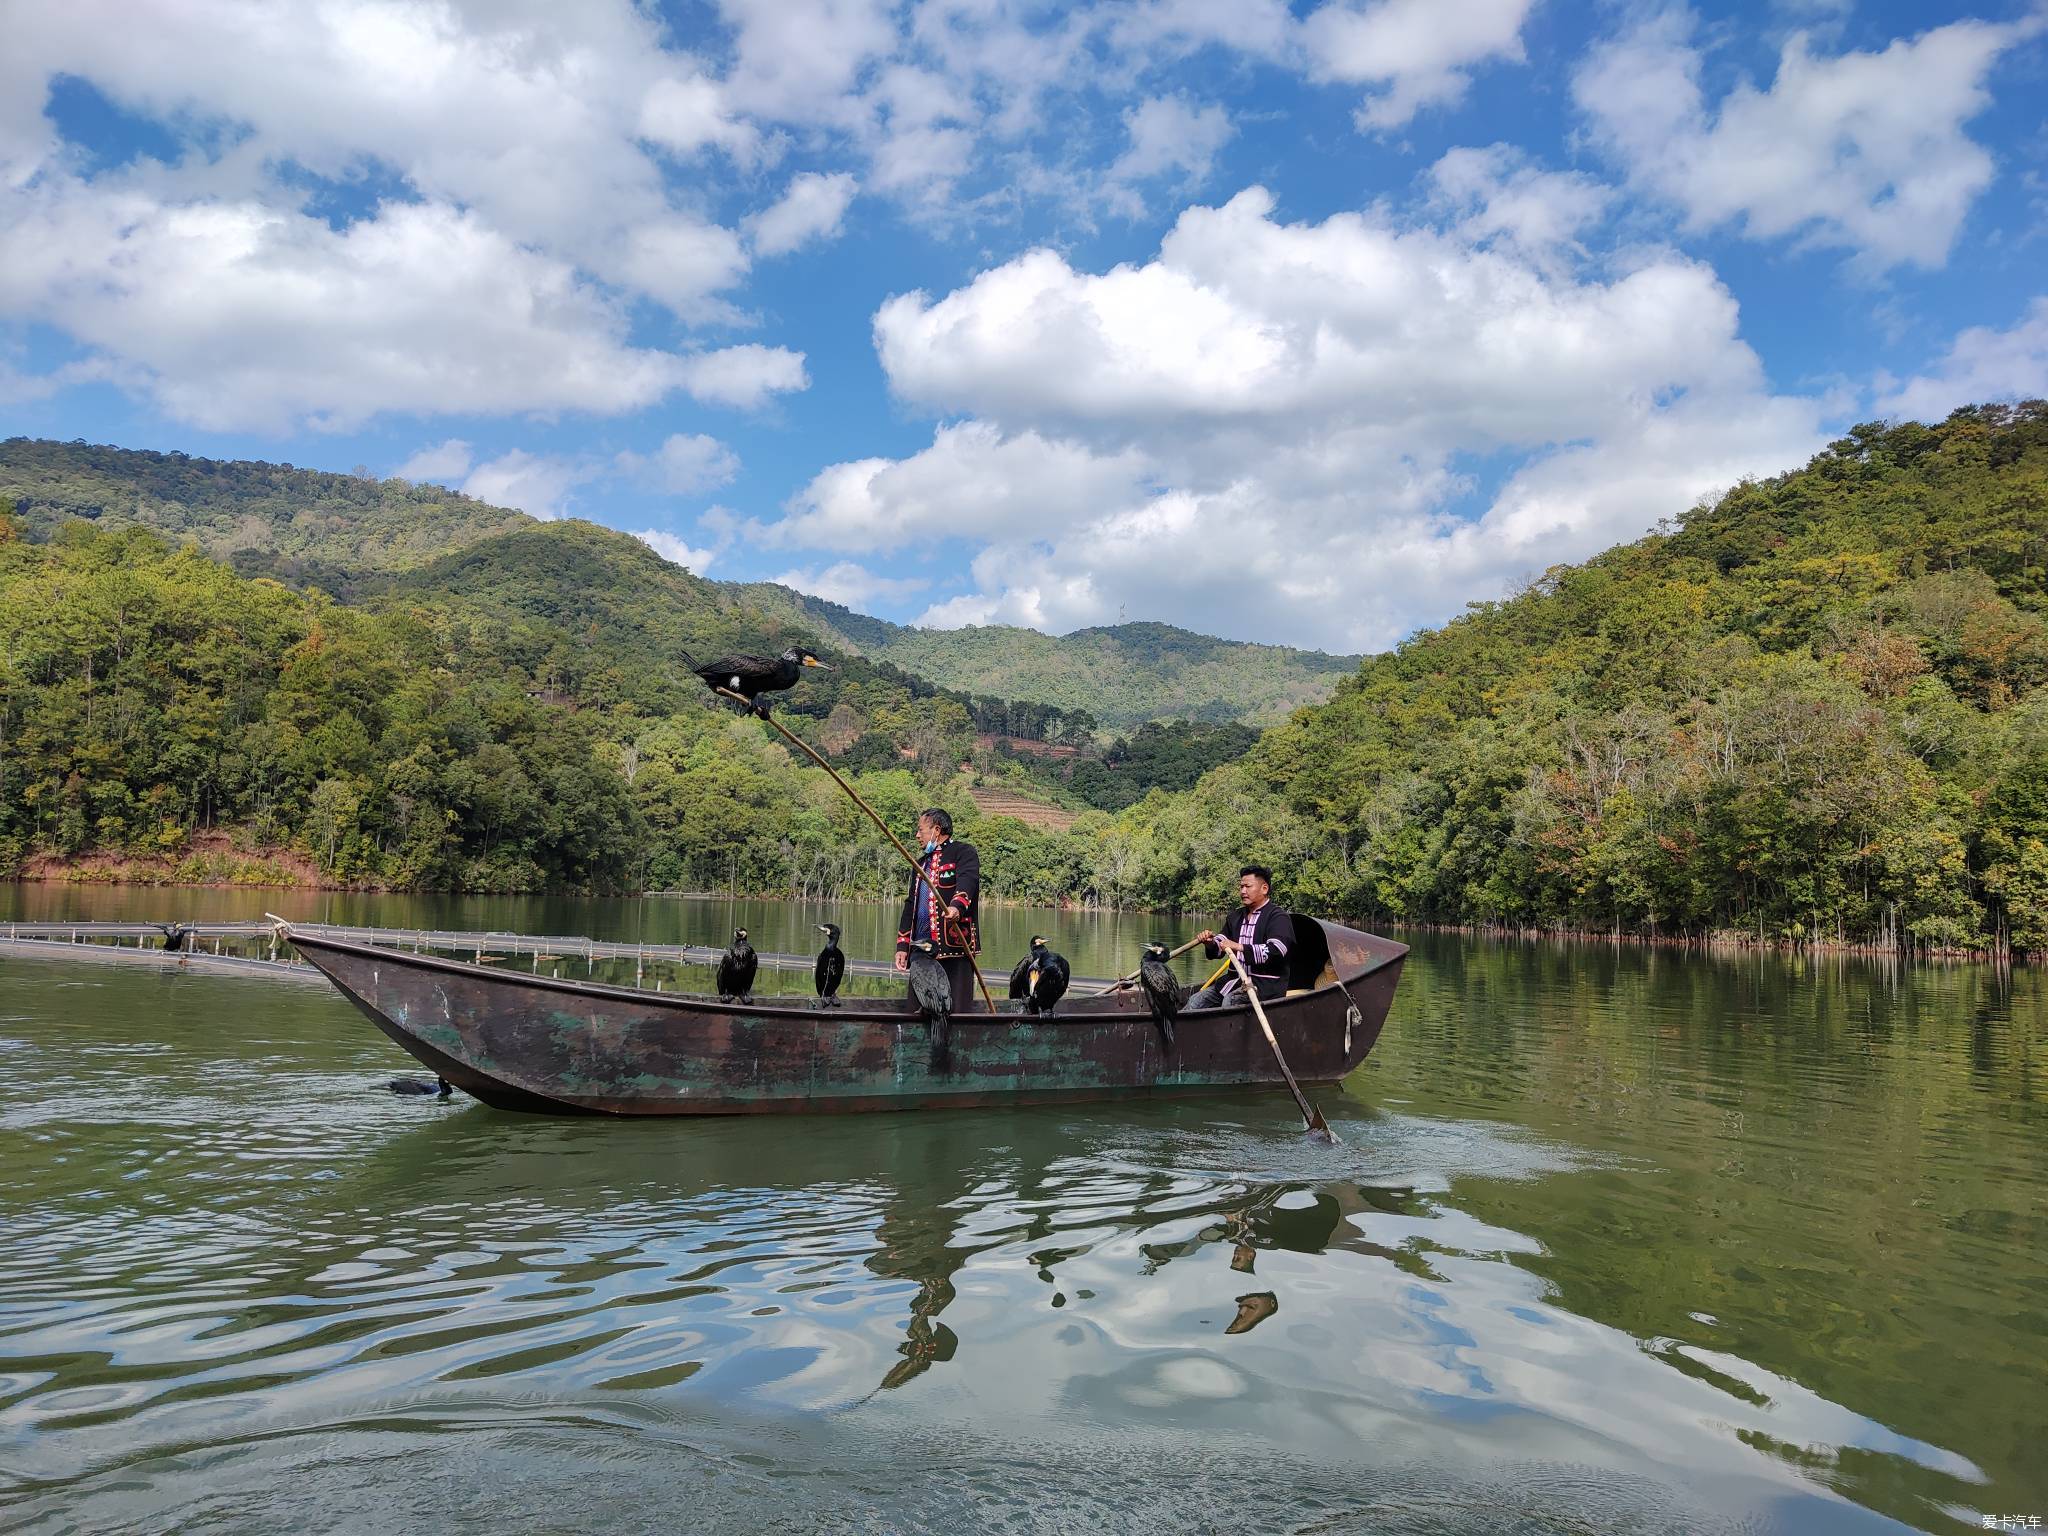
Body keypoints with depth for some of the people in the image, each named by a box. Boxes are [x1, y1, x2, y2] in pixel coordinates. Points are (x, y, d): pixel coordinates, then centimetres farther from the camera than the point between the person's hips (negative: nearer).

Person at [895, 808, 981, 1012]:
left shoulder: (963, 852, 2)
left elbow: (967, 880, -18)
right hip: (922, 948, 7)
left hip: (954, 945, -7)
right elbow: (910, 904, 25)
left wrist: (957, 906, -39)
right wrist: (902, 945, 16)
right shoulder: (922, 863, 27)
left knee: (957, 1009, -10)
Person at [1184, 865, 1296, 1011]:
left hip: (1265, 983, -7)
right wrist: (1210, 943, -11)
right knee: (1196, 1001, -7)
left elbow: (1276, 951, -22)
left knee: (1230, 1000, -32)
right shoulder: (1235, 917, 19)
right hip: (1234, 979, 7)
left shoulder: (1278, 917, -5)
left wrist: (1239, 947, -29)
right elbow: (1218, 949, 14)